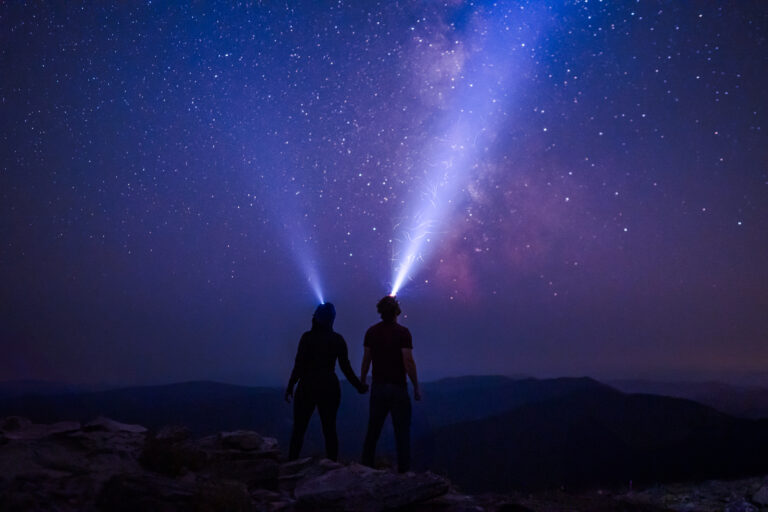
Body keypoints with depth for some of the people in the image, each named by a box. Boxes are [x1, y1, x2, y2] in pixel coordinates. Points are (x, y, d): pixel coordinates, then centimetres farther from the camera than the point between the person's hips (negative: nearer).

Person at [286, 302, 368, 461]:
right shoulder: (338, 339, 1)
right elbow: (345, 367, 2)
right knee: (330, 429, 10)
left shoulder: (307, 337, -8)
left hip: (307, 387, -3)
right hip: (330, 388, 3)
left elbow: (299, 365, -10)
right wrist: (359, 386, 12)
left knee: (298, 429, 7)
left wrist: (290, 387, -2)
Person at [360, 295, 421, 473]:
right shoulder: (402, 332, -11)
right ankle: (403, 470, 7)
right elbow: (408, 362, -15)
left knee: (373, 430, 14)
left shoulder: (372, 332, 2)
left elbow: (366, 360, 5)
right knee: (402, 431, 5)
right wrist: (416, 387, -7)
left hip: (378, 386, 4)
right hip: (398, 387, -4)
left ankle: (366, 467, 19)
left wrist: (362, 382, 17)